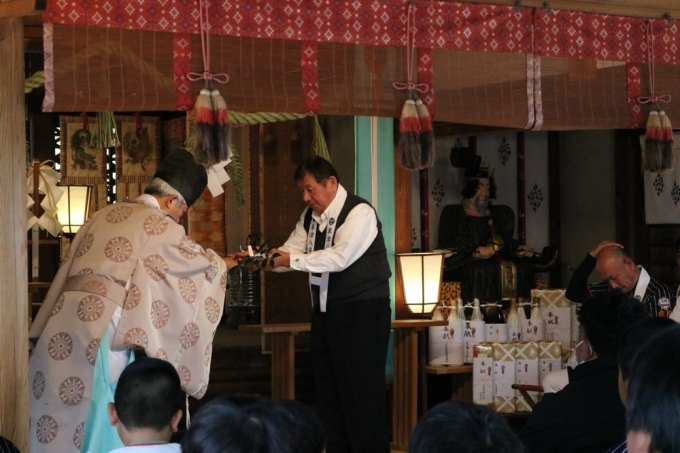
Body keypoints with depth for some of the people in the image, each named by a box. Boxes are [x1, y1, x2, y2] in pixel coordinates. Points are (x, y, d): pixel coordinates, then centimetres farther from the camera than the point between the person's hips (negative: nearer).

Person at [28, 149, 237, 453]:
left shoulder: (104, 215, 20)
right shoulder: (159, 226, -1)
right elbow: (201, 264, 12)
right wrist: (222, 265, 31)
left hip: (62, 327, 7)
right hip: (101, 328, -7)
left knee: (59, 409, 9)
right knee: (97, 420, -1)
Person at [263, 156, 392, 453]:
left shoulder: (359, 212, -15)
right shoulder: (310, 216, 12)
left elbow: (339, 258, -26)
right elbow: (291, 252, 7)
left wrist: (293, 260, -27)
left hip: (362, 312, -8)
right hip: (325, 311, 8)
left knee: (361, 390, -5)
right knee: (327, 388, 12)